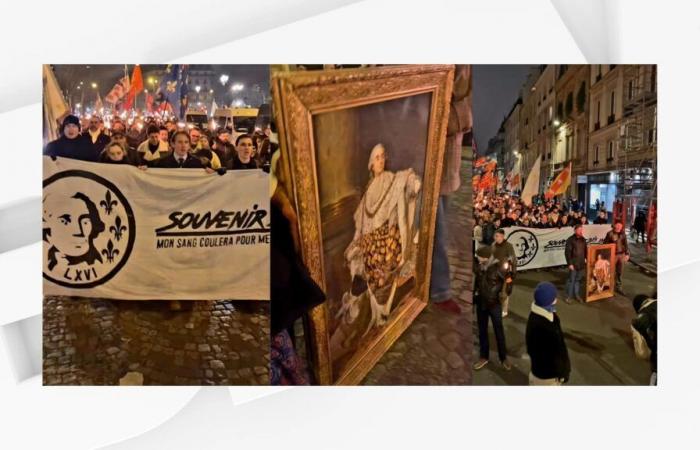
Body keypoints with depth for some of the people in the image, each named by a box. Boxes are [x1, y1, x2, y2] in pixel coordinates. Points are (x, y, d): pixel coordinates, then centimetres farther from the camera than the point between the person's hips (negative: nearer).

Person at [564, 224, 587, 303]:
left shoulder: (583, 239, 8)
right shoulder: (570, 240, -11)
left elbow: (585, 251, 16)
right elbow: (567, 252, -12)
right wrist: (570, 263, -15)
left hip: (581, 264, 5)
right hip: (573, 264, -5)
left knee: (578, 280, 13)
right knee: (571, 280, 0)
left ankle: (577, 295, 24)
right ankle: (569, 296, 10)